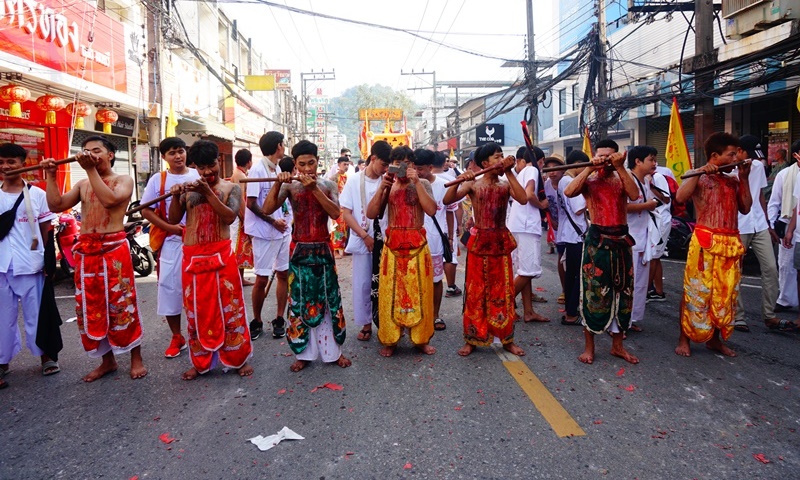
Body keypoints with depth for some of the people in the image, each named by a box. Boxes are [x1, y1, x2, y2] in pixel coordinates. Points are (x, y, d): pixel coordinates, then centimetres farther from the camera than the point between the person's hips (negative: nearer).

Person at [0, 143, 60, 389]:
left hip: (30, 264, -2)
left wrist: (48, 260, 0)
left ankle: (46, 354, 20)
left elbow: (46, 230, 4)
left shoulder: (37, 194, 2)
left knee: (36, 313, 6)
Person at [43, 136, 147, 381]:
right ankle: (107, 360, 21)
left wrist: (91, 170, -18)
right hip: (85, 250, 6)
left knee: (122, 305, -3)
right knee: (90, 307, 9)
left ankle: (136, 359, 9)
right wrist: (50, 176, 1)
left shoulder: (123, 180, 1)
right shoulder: (82, 185, 17)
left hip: (114, 248, -6)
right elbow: (56, 205, 6)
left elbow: (109, 200, -19)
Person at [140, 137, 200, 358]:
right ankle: (176, 337, 17)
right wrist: (170, 227, -11)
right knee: (169, 287, 3)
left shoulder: (198, 176, 5)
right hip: (170, 242, 0)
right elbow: (146, 211, 2)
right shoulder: (158, 180, 4)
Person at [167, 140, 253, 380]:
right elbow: (173, 219, 3)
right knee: (196, 310, 9)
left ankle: (239, 358, 15)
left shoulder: (231, 187, 3)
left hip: (221, 255, -2)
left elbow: (230, 217, -12)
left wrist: (208, 192, -19)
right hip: (193, 257, 2)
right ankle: (200, 362, 22)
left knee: (230, 307, 2)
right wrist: (175, 197, -13)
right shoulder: (189, 189, 8)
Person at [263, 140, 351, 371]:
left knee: (328, 299, 7)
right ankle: (304, 352, 18)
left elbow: (335, 213, -16)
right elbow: (267, 209, -13)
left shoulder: (328, 185, 1)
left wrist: (314, 188, -23)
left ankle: (333, 350, 20)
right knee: (299, 301, 5)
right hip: (299, 250, 0)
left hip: (323, 249, 0)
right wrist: (278, 184, -24)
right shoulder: (290, 186, -1)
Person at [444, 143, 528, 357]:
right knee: (476, 292, 4)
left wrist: (510, 173, -13)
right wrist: (460, 181, -30)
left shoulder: (506, 184, 4)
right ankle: (471, 339, 15)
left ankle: (507, 339, 19)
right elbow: (448, 200, -15)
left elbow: (523, 199, -14)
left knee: (503, 292, 8)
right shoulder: (473, 184, -3)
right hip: (479, 242, -2)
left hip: (501, 242, 2)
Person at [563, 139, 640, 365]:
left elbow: (634, 195, -12)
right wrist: (590, 168, -17)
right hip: (597, 239, -4)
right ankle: (589, 346, 11)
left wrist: (620, 167, -15)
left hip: (621, 239, 4)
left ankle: (617, 345, 23)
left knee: (622, 291, 9)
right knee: (593, 292, -1)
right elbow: (569, 192, -20)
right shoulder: (589, 180, 2)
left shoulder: (621, 179, 10)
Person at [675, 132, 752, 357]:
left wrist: (744, 179, 6)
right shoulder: (698, 177, -1)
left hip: (731, 243, 6)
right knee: (696, 292, -3)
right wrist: (701, 171, -18)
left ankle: (715, 339, 21)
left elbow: (745, 208, 9)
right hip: (705, 241, -6)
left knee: (725, 293, 9)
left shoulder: (733, 181, 17)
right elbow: (680, 197, -20)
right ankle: (684, 339, 6)